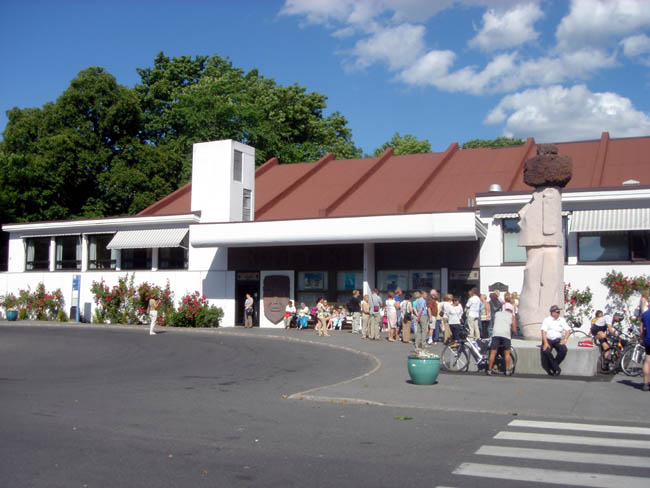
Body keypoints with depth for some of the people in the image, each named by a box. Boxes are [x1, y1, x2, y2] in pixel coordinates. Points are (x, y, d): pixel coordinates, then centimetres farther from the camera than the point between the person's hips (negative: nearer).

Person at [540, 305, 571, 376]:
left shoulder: (562, 320, 15)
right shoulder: (546, 320, 5)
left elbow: (568, 330, 9)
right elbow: (543, 331, -5)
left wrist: (564, 340, -8)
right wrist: (545, 343, -19)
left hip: (558, 340, 2)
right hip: (548, 339, -2)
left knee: (563, 349, -29)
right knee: (546, 351, -32)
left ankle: (552, 367, -13)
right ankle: (557, 369, -16)